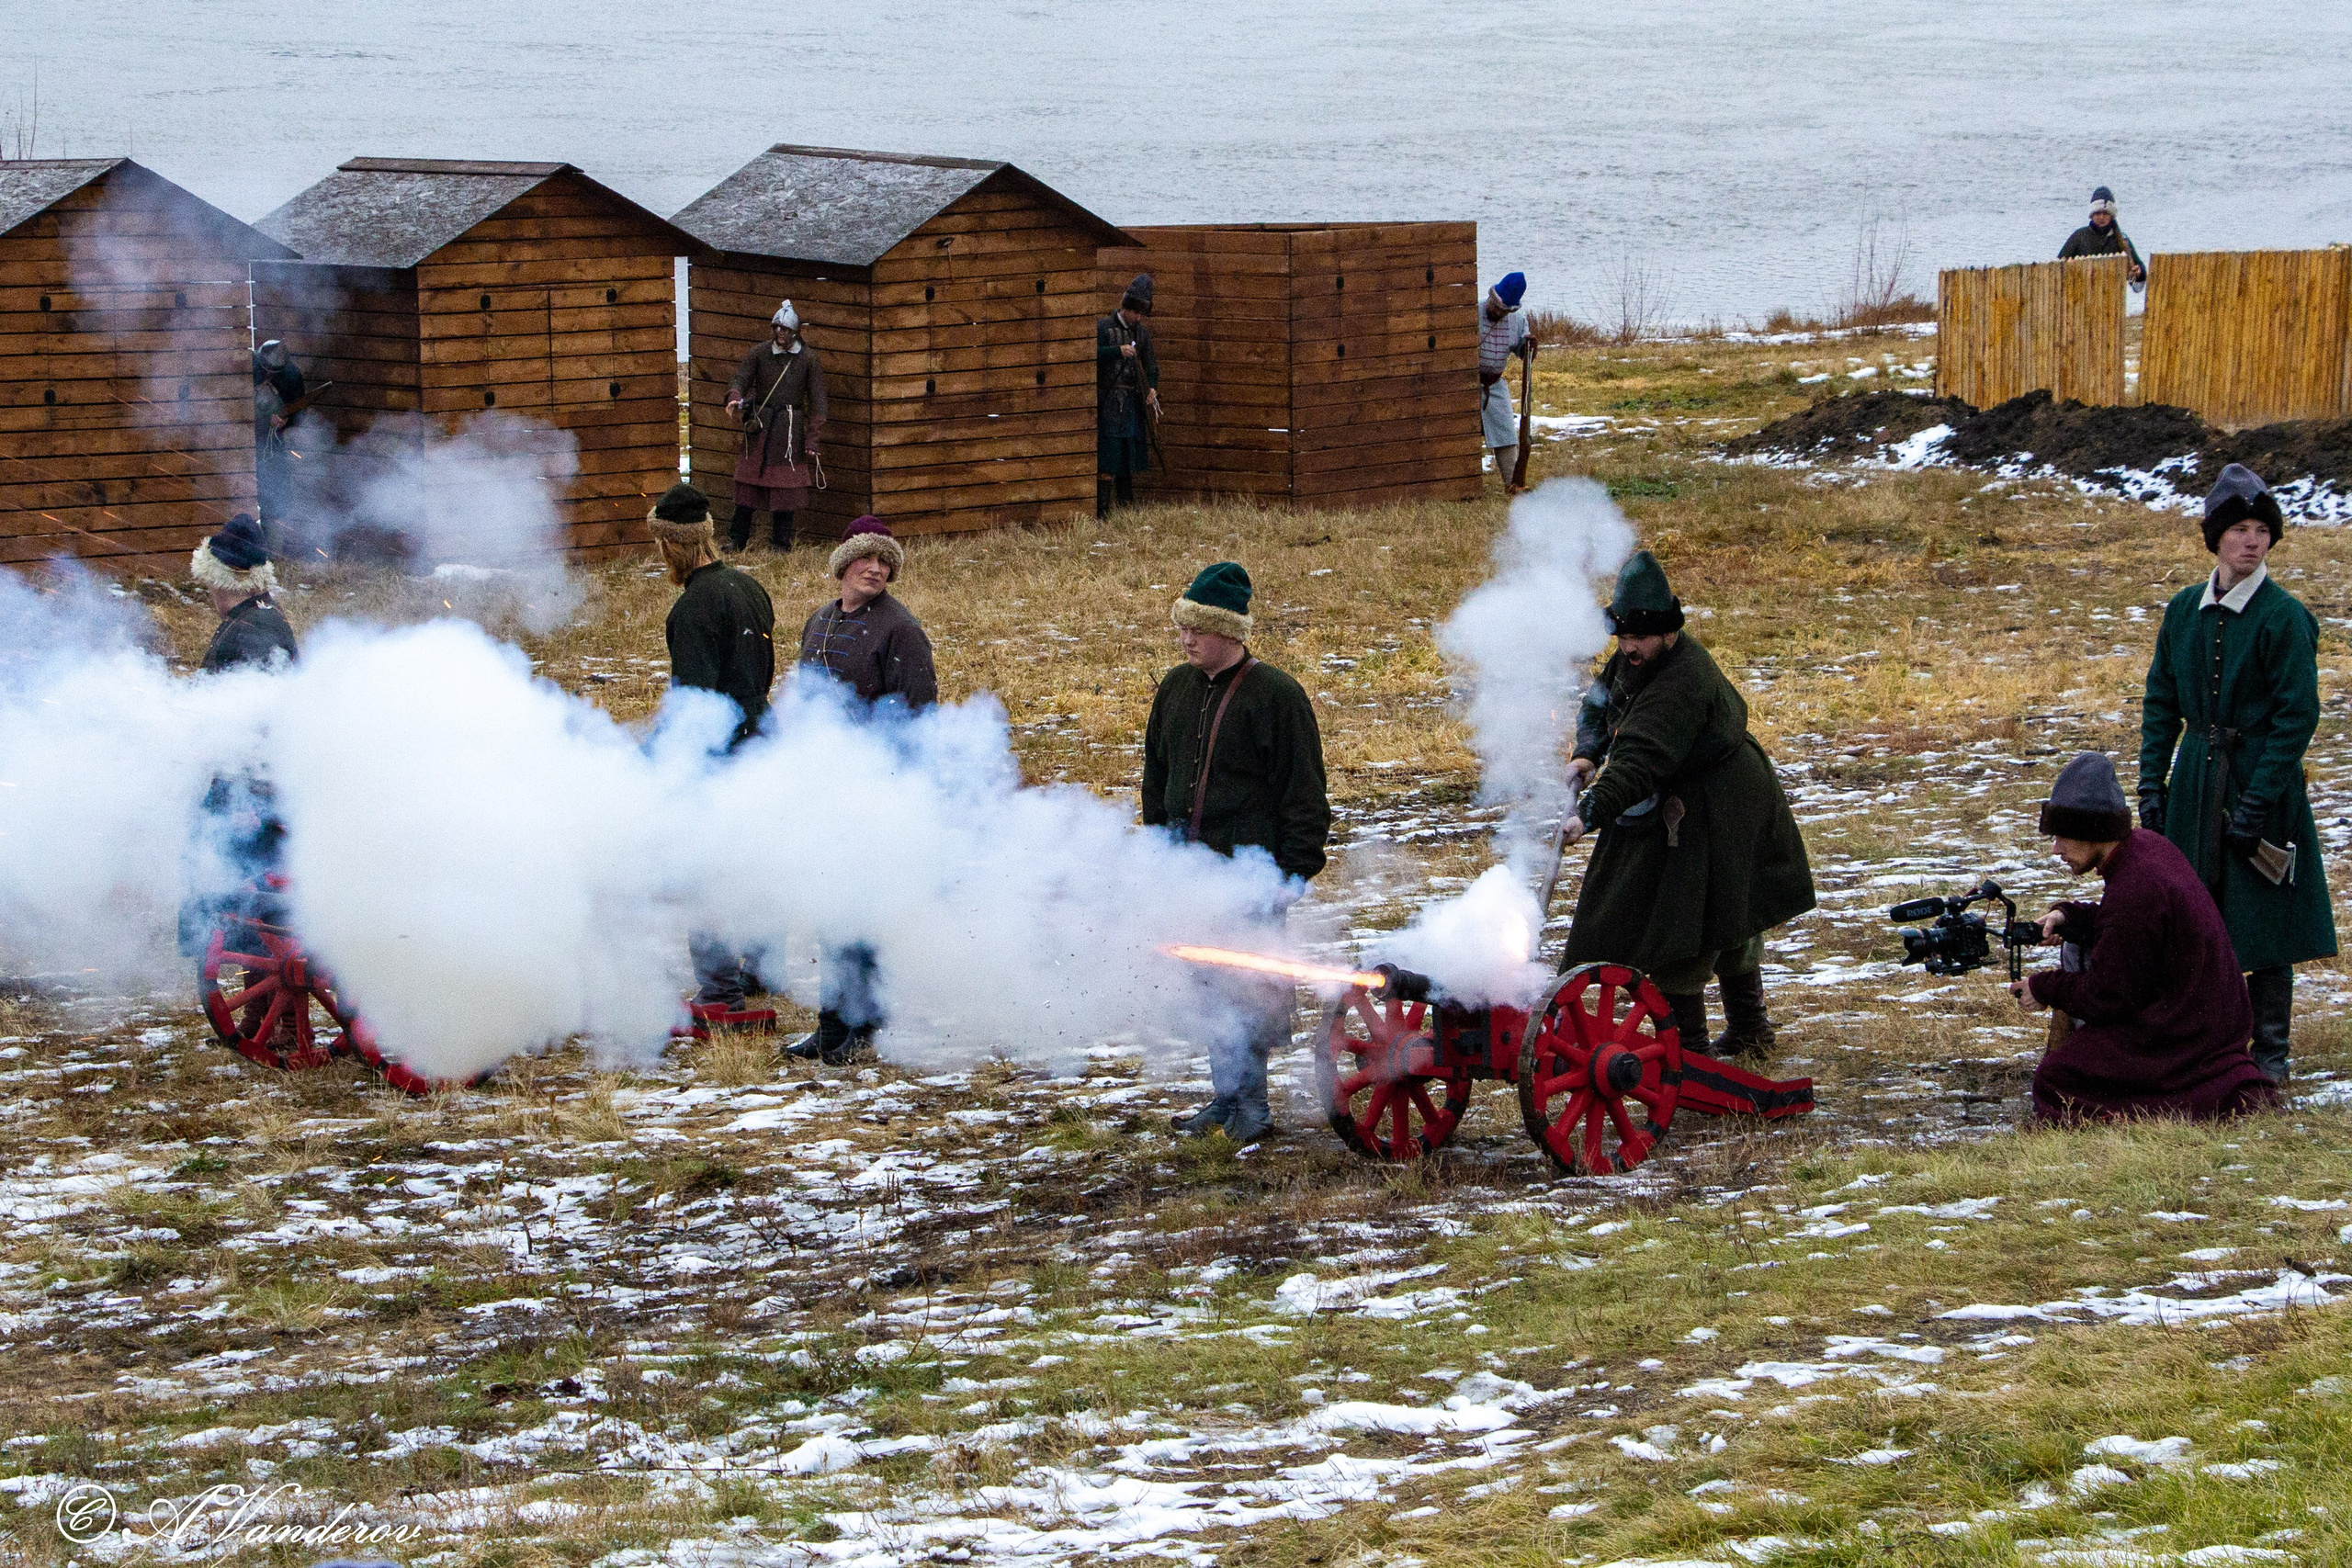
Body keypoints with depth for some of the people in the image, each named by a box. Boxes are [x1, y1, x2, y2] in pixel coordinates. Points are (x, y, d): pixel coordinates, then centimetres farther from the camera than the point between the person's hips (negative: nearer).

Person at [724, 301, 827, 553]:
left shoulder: (809, 359, 0)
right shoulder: (759, 353, 4)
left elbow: (817, 401, 1)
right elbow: (739, 380, -1)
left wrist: (812, 438, -6)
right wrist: (735, 400, -25)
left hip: (790, 428, -1)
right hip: (759, 427, 1)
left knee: (785, 488, 0)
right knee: (747, 486, 1)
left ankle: (781, 542, 8)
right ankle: (736, 540, 7)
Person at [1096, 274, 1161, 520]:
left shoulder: (1142, 331, 13)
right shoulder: (1104, 326, -3)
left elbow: (1150, 363, 12)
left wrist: (1152, 388, -6)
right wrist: (1118, 351, -24)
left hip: (1133, 403, 6)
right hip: (1108, 402, -6)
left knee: (1129, 459, 9)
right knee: (1107, 457, -11)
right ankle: (1102, 511, -11)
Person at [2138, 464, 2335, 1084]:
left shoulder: (2285, 617, -11)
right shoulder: (2184, 611, 5)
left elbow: (2297, 716, -13)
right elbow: (2160, 703, 10)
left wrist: (2257, 802, -16)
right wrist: (2151, 785, 3)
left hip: (2262, 779, -5)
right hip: (2196, 780, 5)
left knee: (2261, 916, 1)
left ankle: (2270, 1052, 11)